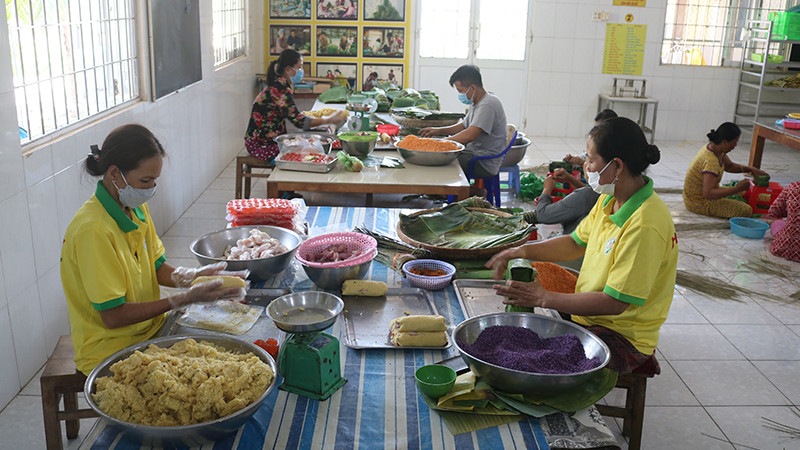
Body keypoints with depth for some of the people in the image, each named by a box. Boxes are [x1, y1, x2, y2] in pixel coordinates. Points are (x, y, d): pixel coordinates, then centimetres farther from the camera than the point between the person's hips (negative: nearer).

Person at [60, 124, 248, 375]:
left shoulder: (136, 208, 3)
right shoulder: (93, 231, -25)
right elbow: (113, 316, -23)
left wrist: (195, 276, -13)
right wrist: (186, 299, -24)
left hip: (150, 329, 8)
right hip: (110, 352, -8)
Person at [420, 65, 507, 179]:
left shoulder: (488, 105, -20)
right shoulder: (475, 103, 13)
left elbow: (470, 135, -28)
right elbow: (464, 125, 24)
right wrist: (438, 131, 11)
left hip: (486, 164, -10)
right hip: (474, 153, 10)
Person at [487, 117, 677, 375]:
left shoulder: (646, 225, -25)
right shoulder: (610, 199, 2)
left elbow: (615, 303, -25)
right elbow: (576, 244, 14)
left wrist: (544, 299, -21)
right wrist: (522, 251, 0)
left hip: (620, 334, -8)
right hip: (587, 317, 8)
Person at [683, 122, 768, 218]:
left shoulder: (714, 147, 0)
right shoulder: (711, 161, -30)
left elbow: (729, 166, 20)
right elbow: (708, 193, -36)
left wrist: (751, 169, 7)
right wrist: (738, 188, -32)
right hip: (699, 203, -10)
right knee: (746, 211, -16)